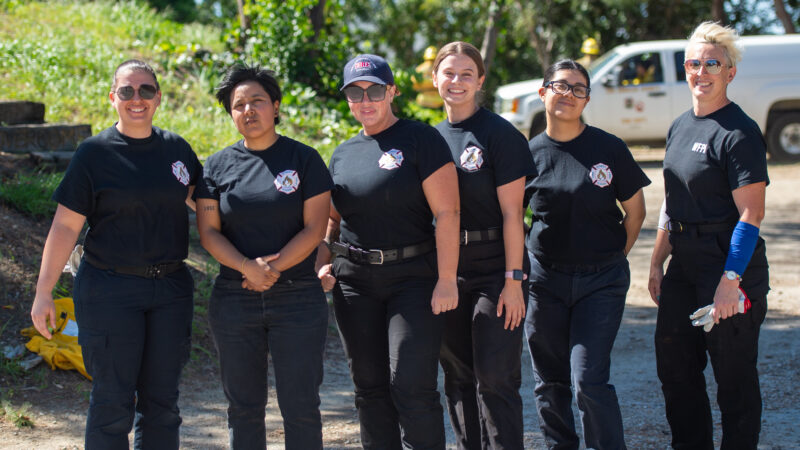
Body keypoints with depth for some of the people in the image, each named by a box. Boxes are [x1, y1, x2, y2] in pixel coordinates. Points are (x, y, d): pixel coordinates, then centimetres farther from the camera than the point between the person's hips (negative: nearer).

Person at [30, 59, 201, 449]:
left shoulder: (176, 149, 7)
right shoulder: (94, 153, -5)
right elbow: (65, 226, -6)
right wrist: (43, 292, -9)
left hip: (170, 287, 4)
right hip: (110, 290, -4)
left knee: (161, 402, 9)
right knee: (112, 402, -2)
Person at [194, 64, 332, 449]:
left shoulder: (304, 159, 1)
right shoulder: (219, 165, 7)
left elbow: (314, 229, -4)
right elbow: (209, 232, 1)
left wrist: (273, 267, -14)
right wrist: (248, 268, -15)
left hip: (298, 298, -2)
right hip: (235, 299, 2)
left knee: (301, 406, -1)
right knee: (243, 407, 8)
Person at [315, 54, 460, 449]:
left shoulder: (420, 140, -6)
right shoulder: (343, 154, 13)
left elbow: (446, 212, -12)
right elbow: (331, 219, 24)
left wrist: (446, 280, -17)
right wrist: (322, 265, 7)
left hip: (413, 278, -6)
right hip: (355, 281, 6)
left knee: (412, 387, -11)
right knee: (369, 388, 9)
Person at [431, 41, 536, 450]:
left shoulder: (500, 135, -7)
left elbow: (511, 212, -11)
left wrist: (513, 279, -15)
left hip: (495, 269, -6)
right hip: (448, 270, 6)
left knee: (495, 377, -7)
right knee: (458, 378, 11)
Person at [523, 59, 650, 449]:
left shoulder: (609, 149, -3)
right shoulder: (529, 153, 1)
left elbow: (635, 210, 6)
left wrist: (612, 257, 6)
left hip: (601, 281, -2)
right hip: (544, 278, 2)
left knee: (589, 380, -12)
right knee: (549, 382, 9)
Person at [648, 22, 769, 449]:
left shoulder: (739, 132, -14)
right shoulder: (680, 127, 11)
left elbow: (751, 214, -18)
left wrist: (730, 279, -22)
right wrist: (657, 261, 14)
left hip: (731, 262, -8)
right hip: (685, 262, 8)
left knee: (734, 375, 1)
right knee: (675, 366, 14)